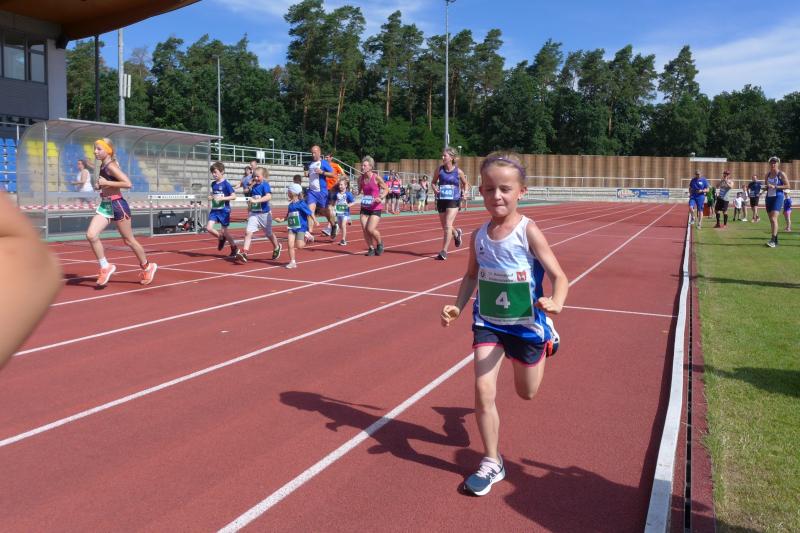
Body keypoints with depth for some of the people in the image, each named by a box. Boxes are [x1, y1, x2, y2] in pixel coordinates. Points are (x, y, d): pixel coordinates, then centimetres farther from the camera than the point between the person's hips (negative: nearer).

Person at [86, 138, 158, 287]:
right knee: (91, 235, -8)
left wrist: (106, 183, -22)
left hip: (117, 205, -8)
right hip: (105, 205, 8)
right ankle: (106, 267, 3)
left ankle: (147, 267, 23)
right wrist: (100, 185, 8)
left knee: (129, 240, 5)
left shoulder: (111, 166, -16)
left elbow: (128, 183, -27)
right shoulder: (103, 165, 11)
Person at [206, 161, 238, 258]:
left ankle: (234, 248, 22)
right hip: (214, 209, 6)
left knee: (224, 231, 2)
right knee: (209, 228, -9)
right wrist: (211, 196, 3)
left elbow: (234, 196, -17)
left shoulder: (226, 184, -12)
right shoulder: (213, 184, 8)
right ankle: (221, 238, 18)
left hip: (224, 210, -6)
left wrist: (222, 198, -25)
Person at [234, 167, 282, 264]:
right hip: (254, 214, 5)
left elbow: (269, 196, -30)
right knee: (248, 232, -12)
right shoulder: (253, 186, 6)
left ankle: (277, 247, 40)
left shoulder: (265, 185, -13)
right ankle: (244, 252, -16)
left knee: (269, 234, 14)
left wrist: (255, 200, -37)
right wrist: (249, 211, 14)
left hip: (264, 214, -5)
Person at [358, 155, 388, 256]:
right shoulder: (361, 179, 1)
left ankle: (379, 243, 15)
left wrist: (381, 197, -20)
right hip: (365, 207, 5)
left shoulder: (376, 178, -12)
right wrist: (358, 194, -7)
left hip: (376, 208, -5)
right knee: (364, 230, -3)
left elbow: (386, 189, -4)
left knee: (371, 229, -15)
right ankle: (371, 248, 18)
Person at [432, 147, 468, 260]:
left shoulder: (458, 171, -4)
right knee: (444, 227, 14)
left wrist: (463, 192, -3)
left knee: (447, 226, -14)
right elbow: (433, 182, 13)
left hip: (453, 201, -4)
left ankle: (444, 251, -10)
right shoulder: (440, 170, 0)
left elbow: (465, 183, 13)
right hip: (441, 200, 4)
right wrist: (435, 189, -7)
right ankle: (457, 233, 47)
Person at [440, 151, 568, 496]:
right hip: (488, 323, 2)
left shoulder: (529, 232, -20)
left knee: (527, 393, 19)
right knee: (483, 391, -10)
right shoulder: (479, 236, -8)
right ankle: (491, 463, 11)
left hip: (526, 323, -2)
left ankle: (547, 337, 51)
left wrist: (555, 303, -42)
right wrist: (457, 306, -6)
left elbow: (559, 276, -22)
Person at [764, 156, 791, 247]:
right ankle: (775, 239, 16)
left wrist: (775, 187, -17)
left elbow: (787, 186, -8)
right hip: (769, 197, 6)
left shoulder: (781, 174, -4)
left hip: (778, 197, -6)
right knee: (771, 219, 8)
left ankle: (773, 240, -23)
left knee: (774, 218, -18)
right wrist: (765, 187, -1)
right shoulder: (767, 175, 12)